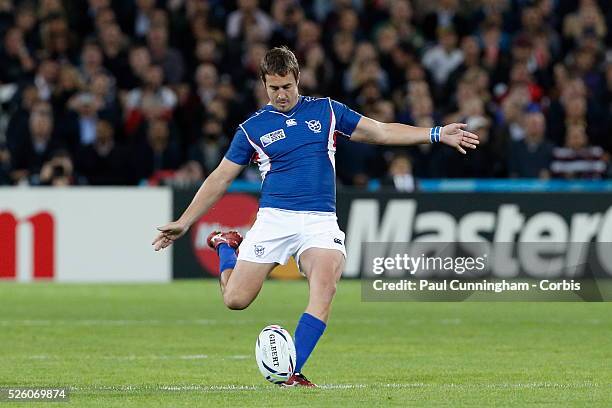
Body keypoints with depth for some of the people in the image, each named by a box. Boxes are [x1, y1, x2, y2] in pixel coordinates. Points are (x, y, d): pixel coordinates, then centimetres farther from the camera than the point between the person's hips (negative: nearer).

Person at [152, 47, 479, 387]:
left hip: (320, 221, 0)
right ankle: (226, 245, 28)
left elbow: (382, 132, 12)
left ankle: (291, 372, -24)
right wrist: (183, 223, 10)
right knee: (236, 299, -6)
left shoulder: (326, 111, 10)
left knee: (325, 284, -27)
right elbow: (220, 179, 13)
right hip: (274, 218, 0)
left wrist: (436, 134, 3)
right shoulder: (253, 128, 7)